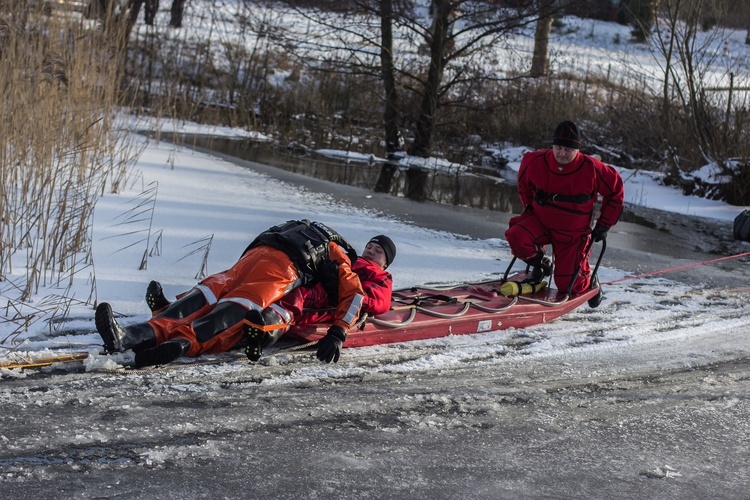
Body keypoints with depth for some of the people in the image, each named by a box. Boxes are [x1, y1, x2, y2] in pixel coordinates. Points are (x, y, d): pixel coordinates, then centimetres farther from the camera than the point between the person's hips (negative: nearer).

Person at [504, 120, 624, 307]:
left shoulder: (592, 169, -19)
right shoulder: (536, 162, -16)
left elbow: (615, 190, -2)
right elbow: (524, 184, 10)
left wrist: (603, 225, -1)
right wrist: (530, 205, 14)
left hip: (573, 233, -2)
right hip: (541, 221, 2)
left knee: (567, 283, -7)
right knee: (516, 237, -29)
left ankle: (589, 282, 34)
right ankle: (541, 264, 5)